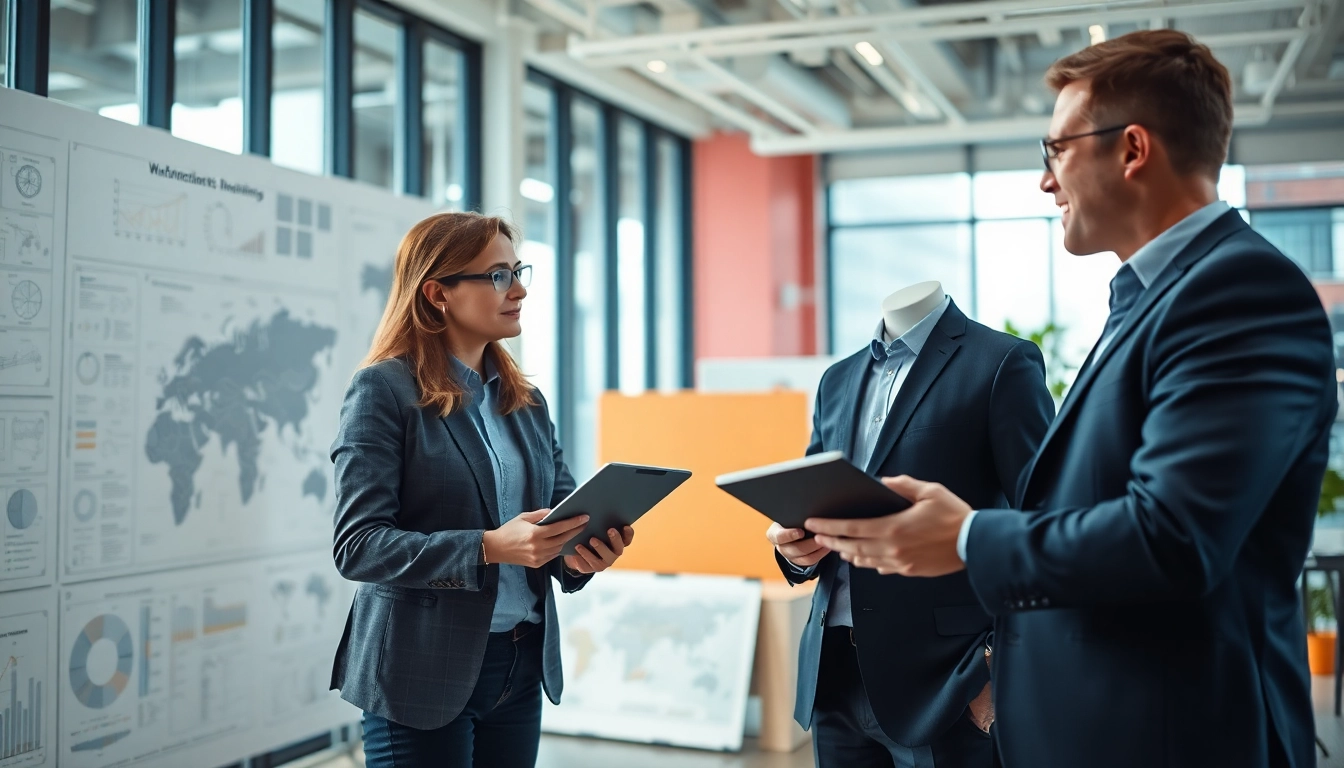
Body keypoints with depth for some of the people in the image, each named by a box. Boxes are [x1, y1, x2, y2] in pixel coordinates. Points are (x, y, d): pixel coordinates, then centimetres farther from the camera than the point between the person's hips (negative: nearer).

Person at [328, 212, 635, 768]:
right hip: (423, 677, -6)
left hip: (523, 669, 6)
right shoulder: (384, 391, -8)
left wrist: (579, 549, -12)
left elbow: (562, 506, 11)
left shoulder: (525, 401, 11)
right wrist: (489, 547, -25)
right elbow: (357, 545, -15)